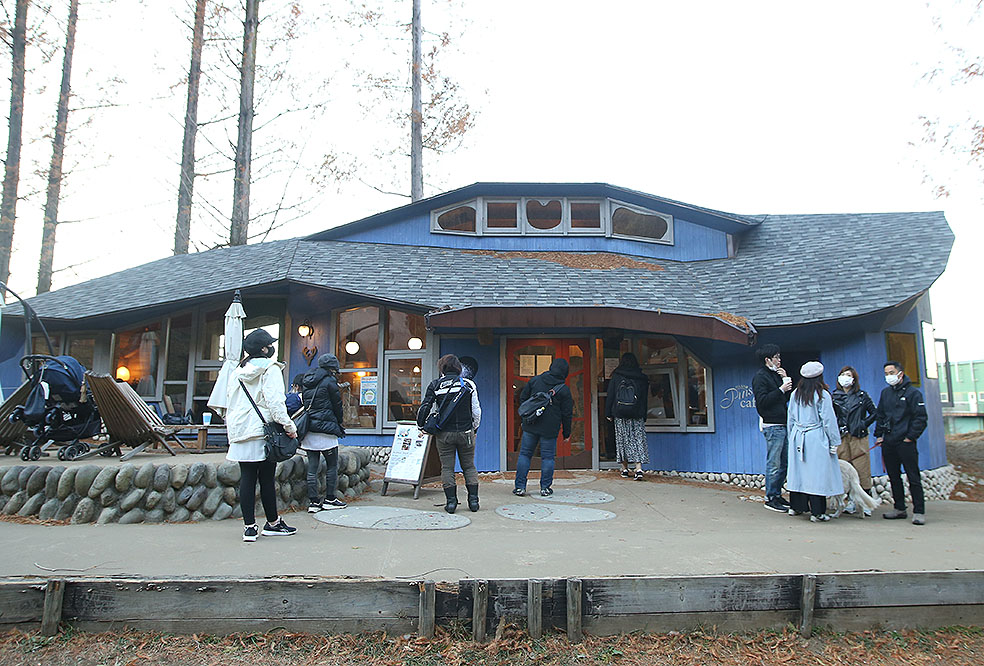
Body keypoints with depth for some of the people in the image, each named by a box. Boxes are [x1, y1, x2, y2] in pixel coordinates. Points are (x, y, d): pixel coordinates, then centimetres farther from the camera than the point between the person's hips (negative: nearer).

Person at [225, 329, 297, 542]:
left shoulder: (238, 371, 15)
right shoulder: (270, 369, -6)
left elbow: (231, 403, 18)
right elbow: (274, 401, -16)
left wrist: (232, 428, 24)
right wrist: (288, 426, -15)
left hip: (241, 431, 6)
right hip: (263, 430, -6)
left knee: (247, 478, 6)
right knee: (267, 478, 3)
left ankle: (249, 526, 7)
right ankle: (273, 523, 15)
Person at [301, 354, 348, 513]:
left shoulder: (307, 383, 14)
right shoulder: (329, 382, -8)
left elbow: (305, 404, 16)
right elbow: (337, 406, -3)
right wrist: (339, 426, 12)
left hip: (308, 430, 7)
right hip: (325, 430, -7)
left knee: (312, 467, 7)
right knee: (332, 466, 5)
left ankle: (313, 501, 8)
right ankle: (330, 499, 10)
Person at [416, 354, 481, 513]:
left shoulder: (435, 385, -1)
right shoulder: (468, 384, 1)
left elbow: (425, 407, -2)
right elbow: (476, 411, 2)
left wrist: (421, 425, 12)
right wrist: (474, 428, 16)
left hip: (444, 433, -1)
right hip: (466, 432, 1)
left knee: (447, 467, 8)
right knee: (469, 466, 13)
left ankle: (451, 501, 6)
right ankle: (473, 499, 9)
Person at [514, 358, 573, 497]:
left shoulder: (535, 380, 1)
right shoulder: (564, 390, -5)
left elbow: (522, 398, 7)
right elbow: (567, 414, -1)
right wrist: (567, 433, 9)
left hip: (530, 426, 2)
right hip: (550, 429, -2)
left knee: (525, 454, 9)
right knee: (547, 457, 9)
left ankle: (520, 487, 9)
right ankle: (545, 488, 11)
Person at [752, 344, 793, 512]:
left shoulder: (775, 375, 20)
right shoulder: (760, 377, -7)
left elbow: (787, 398, 20)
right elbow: (762, 401, -17)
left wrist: (786, 380, 8)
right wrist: (781, 390, -16)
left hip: (782, 424, 9)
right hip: (772, 425, -9)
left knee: (783, 462, 12)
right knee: (774, 464, -5)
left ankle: (777, 494, 20)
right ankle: (770, 498, 2)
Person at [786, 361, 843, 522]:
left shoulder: (795, 394, 5)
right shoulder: (822, 395, -10)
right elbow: (829, 420, -8)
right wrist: (834, 442, -2)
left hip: (797, 437, 5)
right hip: (816, 439, -5)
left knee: (798, 471, 12)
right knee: (817, 473, -3)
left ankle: (796, 506, 20)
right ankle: (817, 513, -1)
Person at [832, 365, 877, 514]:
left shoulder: (862, 396, 6)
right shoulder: (834, 396, 9)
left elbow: (874, 413, 10)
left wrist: (863, 424, 0)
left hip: (858, 437, -1)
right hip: (841, 438, 2)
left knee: (862, 469, -5)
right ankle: (852, 501, 9)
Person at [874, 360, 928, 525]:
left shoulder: (913, 392, -4)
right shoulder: (885, 392, 14)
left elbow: (920, 418, -7)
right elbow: (879, 415, 20)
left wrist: (910, 437, -12)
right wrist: (878, 434, 11)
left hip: (905, 442, -6)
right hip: (888, 443, 6)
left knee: (913, 477, -4)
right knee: (894, 477, 11)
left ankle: (919, 511, 1)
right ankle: (899, 508, 20)